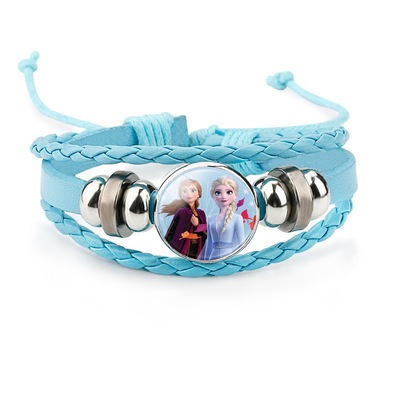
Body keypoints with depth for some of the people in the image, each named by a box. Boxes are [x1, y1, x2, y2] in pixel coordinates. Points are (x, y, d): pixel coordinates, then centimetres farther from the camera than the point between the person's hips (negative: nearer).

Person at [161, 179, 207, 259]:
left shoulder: (201, 213, 6)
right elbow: (169, 235, -6)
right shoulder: (181, 212, -6)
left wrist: (197, 225, -9)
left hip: (197, 253, 4)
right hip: (180, 252, -4)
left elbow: (206, 235, 6)